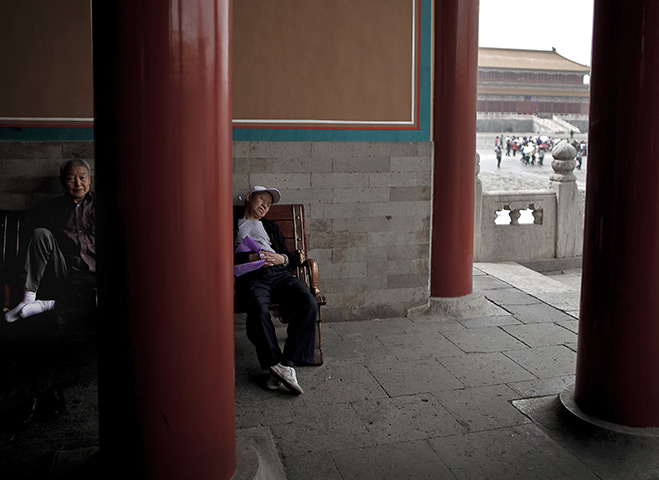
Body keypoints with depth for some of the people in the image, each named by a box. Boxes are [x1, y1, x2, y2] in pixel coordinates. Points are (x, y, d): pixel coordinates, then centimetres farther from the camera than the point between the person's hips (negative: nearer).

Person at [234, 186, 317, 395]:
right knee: (258, 309, -38)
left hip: (279, 273, 4)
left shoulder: (270, 226, 35)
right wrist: (251, 258, -10)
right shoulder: (233, 225, 22)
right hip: (251, 276, -4)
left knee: (309, 303, -27)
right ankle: (277, 364, -31)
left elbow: (291, 258, 27)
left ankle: (288, 362, -29)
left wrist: (281, 259, 3)